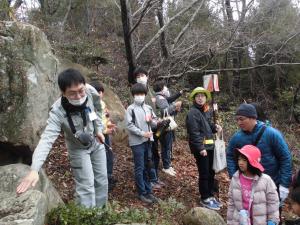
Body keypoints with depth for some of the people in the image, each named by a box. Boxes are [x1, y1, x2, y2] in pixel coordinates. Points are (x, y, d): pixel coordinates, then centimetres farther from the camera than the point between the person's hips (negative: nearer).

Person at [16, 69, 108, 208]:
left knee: (102, 180, 15)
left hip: (96, 143, 4)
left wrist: (99, 130, -1)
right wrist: (34, 170, -56)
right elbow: (47, 139, -45)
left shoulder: (90, 91, -26)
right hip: (78, 149, -4)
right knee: (86, 186, -7)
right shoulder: (58, 112, -35)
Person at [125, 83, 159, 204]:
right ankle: (142, 193, 11)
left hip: (148, 141, 6)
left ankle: (148, 191, 24)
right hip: (137, 142, -6)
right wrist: (143, 133, -18)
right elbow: (130, 126, -12)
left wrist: (151, 120, -9)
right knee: (139, 168, 1)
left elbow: (155, 123, 14)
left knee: (147, 167, 14)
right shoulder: (131, 109, -6)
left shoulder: (148, 108, 12)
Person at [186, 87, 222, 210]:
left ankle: (210, 195, 29)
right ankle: (205, 199, 14)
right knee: (204, 174, 0)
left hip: (209, 145, 8)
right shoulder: (193, 113, -14)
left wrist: (215, 127, 2)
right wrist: (201, 148, -23)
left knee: (211, 172, 15)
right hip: (200, 147, -8)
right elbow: (194, 132, -20)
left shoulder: (207, 111, 12)